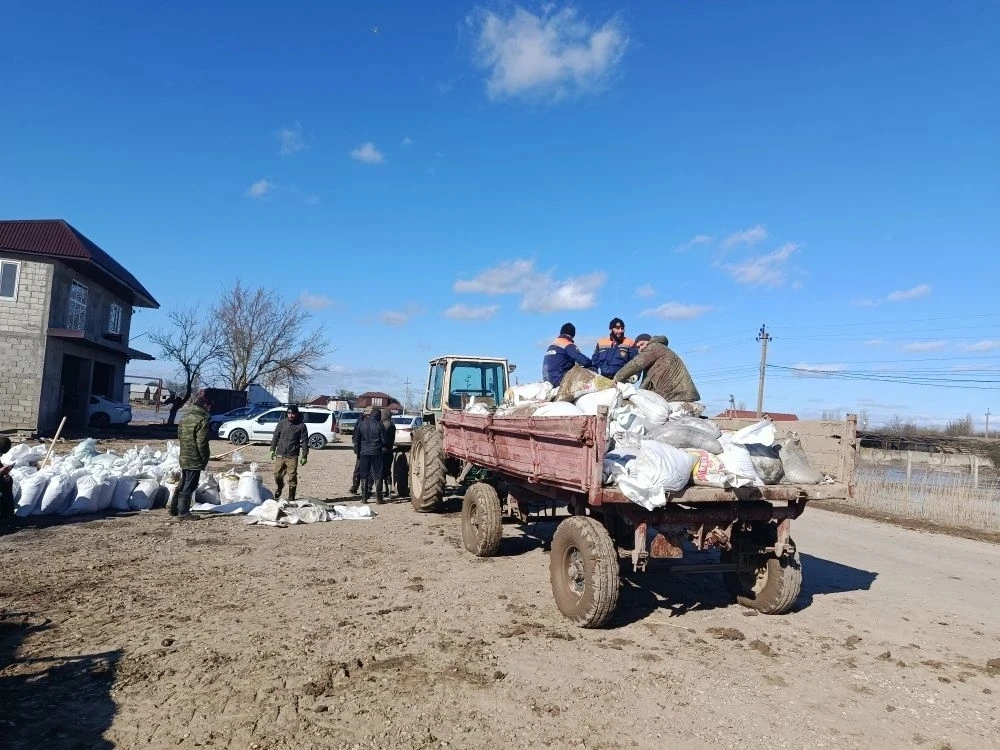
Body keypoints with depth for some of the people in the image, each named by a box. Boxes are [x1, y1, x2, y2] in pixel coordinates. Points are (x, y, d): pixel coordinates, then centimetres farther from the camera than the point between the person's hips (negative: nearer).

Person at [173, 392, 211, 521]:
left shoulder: (185, 416, 11)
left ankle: (172, 507, 30)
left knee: (183, 483, 22)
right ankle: (183, 513, 5)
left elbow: (179, 435, 18)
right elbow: (202, 443, -19)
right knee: (189, 487, -1)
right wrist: (205, 460, -11)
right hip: (195, 460, -9)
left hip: (183, 458, 9)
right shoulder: (202, 420, -17)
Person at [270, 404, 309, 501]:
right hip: (280, 454, 3)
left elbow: (304, 441, -1)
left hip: (292, 456, -3)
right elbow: (275, 436, 13)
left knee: (292, 477, -3)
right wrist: (272, 449, 9)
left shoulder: (301, 426, -1)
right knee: (277, 474, 6)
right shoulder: (282, 423, 6)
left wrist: (304, 456, -4)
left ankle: (291, 497, 9)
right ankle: (280, 487, 37)